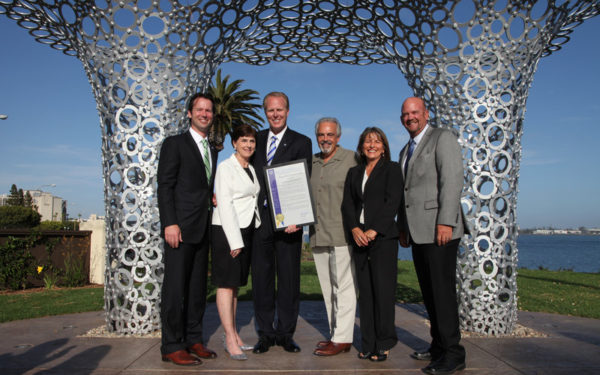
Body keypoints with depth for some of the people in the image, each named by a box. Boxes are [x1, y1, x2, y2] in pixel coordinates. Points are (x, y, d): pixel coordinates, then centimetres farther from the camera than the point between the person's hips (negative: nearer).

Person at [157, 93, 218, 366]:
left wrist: (214, 199, 1)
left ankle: (193, 340, 19)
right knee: (175, 287, -4)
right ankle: (172, 346, 4)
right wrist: (170, 223, -16)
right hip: (181, 227, -7)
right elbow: (164, 187, -7)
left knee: (198, 286, 10)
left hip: (203, 228, 7)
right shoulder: (175, 144, 0)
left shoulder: (212, 151, 19)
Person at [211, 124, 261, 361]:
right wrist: (235, 240, -17)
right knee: (226, 284, -4)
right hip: (226, 231, -7)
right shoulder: (225, 168, -6)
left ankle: (233, 335, 17)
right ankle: (230, 339, -1)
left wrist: (243, 239, 8)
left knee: (235, 284, 10)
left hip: (246, 230, 8)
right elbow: (224, 205, -13)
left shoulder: (252, 169, 15)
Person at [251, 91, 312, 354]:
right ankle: (265, 334, 20)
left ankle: (285, 333, 18)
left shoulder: (301, 142, 3)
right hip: (258, 218, 3)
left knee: (289, 277, 5)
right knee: (261, 276, 8)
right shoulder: (256, 139, 14)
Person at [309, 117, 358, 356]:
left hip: (342, 234, -6)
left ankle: (342, 338, 7)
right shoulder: (311, 162, 14)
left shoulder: (351, 159, -2)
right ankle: (335, 334, 22)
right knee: (328, 288, 12)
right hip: (317, 235, 6)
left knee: (343, 286, -2)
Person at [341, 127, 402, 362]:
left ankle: (383, 345, 8)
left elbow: (392, 203, -6)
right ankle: (368, 344, 13)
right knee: (365, 292, 6)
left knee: (383, 289, -3)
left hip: (383, 237, -4)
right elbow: (347, 203, 9)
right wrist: (355, 230, -7)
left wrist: (373, 231, -14)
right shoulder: (354, 173, 18)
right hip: (359, 238, 4)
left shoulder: (392, 169, 4)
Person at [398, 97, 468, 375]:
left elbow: (452, 180, -13)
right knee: (428, 291, 10)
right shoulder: (406, 151, 23)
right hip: (418, 232, 8)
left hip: (439, 229, -8)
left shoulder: (442, 138, -2)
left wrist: (446, 222, -20)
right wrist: (403, 228, 18)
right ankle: (438, 346, 20)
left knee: (442, 290, -7)